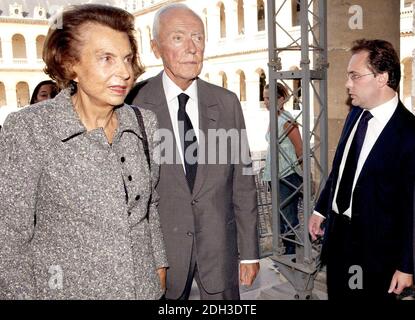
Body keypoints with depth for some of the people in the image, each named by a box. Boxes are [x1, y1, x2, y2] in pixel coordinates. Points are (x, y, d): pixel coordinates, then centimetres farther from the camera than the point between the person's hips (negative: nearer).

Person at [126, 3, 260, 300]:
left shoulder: (227, 103, -1)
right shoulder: (134, 104, -10)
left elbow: (243, 181, 2)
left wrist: (249, 251, 4)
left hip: (220, 245, 3)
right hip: (160, 245, -2)